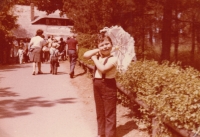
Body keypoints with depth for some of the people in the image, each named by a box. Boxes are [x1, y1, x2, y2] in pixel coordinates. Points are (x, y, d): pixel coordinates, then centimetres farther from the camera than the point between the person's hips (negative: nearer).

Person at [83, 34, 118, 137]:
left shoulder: (113, 59, -13)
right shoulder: (98, 56, 8)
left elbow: (102, 69, -26)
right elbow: (85, 55, -3)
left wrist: (94, 58, -13)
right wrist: (97, 50, -4)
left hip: (108, 86, -7)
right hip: (97, 85, 7)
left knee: (109, 113, 0)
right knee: (100, 112, 17)